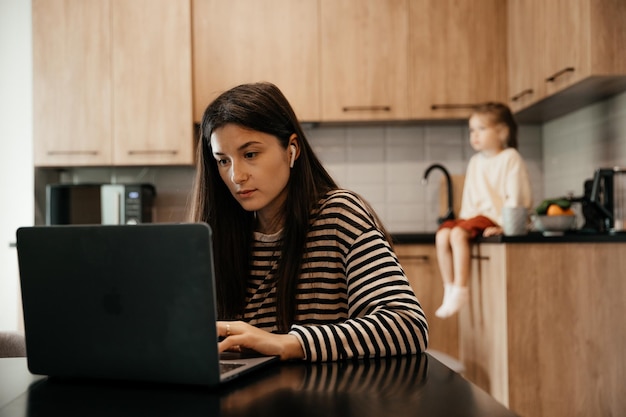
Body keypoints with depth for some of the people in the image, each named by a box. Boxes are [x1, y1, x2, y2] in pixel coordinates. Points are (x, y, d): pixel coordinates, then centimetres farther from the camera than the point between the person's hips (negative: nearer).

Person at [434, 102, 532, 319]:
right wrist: (464, 217, 4)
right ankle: (449, 289, -12)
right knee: (442, 234, -18)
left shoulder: (510, 158, -2)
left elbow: (515, 196, -9)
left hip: (496, 217, -7)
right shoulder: (475, 162, 19)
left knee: (458, 233, -30)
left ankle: (460, 289, -27)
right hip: (474, 216, 7)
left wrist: (503, 224, -18)